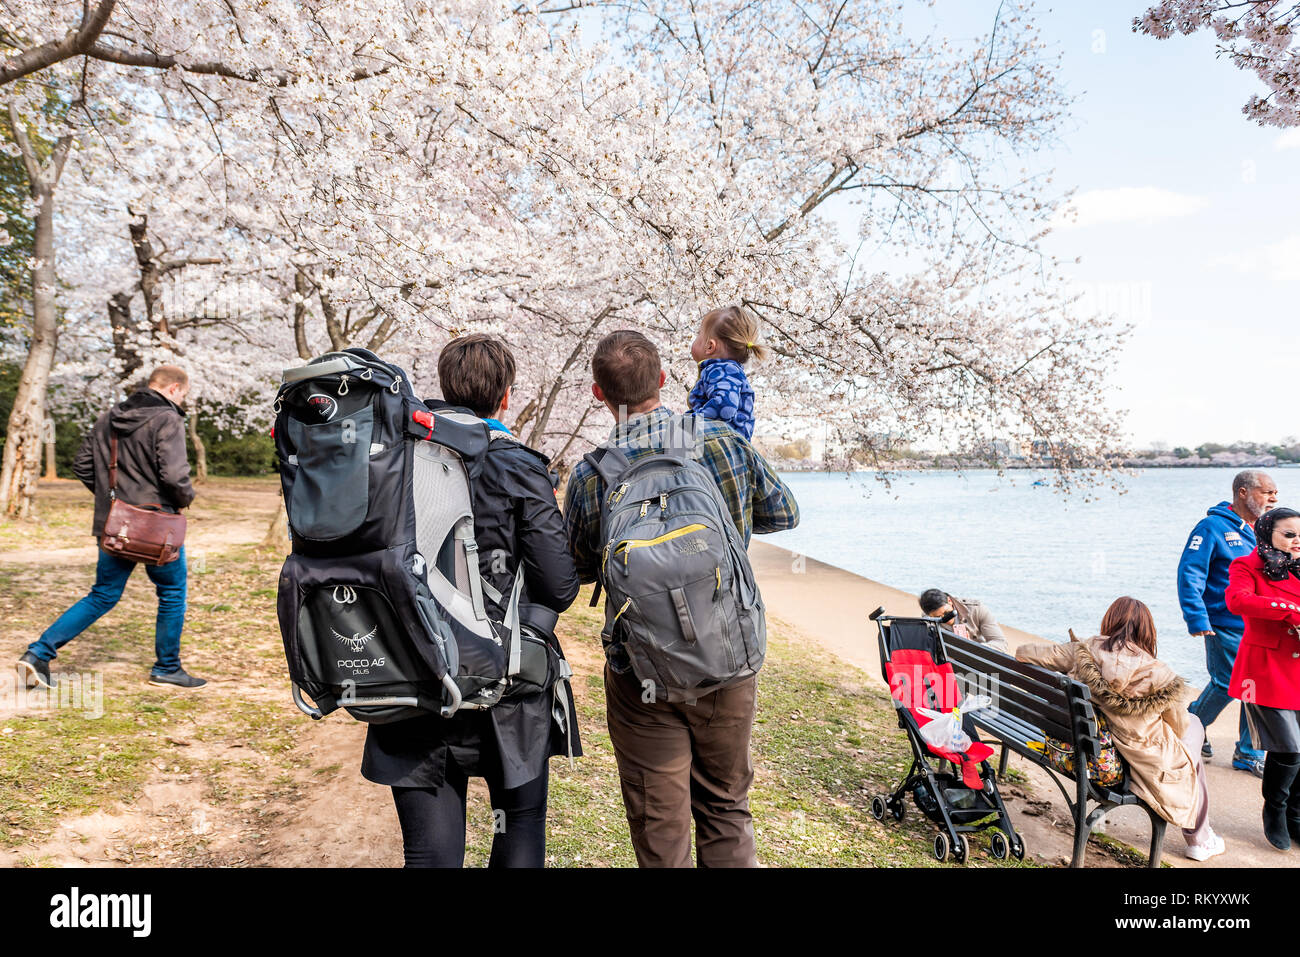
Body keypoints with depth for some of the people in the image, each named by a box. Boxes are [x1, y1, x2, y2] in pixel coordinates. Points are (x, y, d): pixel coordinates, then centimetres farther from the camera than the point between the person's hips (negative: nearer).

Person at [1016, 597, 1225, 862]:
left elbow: (1022, 653, -4)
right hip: (1147, 766, -4)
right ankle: (1199, 840, 41)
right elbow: (1179, 726, -4)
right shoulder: (1159, 675, -20)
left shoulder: (1082, 653, -14)